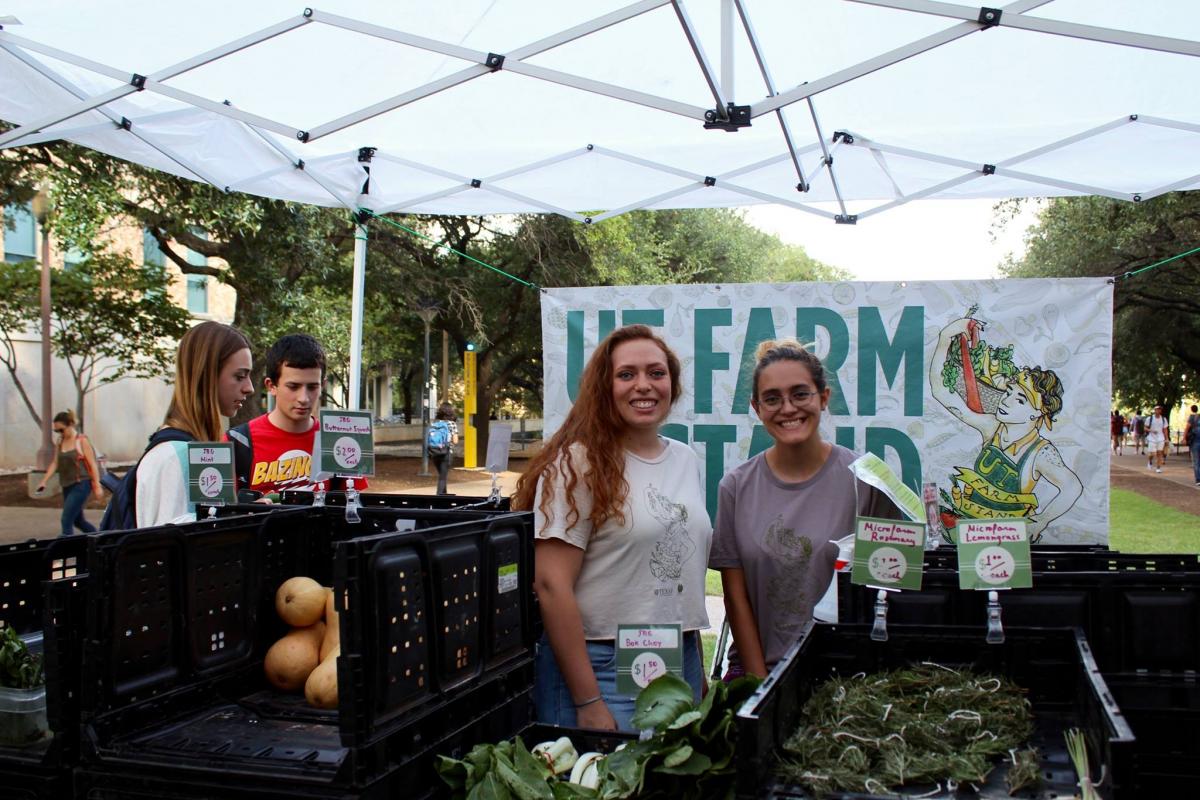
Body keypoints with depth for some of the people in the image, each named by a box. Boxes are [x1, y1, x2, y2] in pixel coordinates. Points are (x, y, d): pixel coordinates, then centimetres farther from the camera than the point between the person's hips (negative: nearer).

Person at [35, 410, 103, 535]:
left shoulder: (82, 440, -8)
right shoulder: (60, 442, 9)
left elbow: (93, 464, -8)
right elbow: (55, 463, 12)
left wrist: (97, 486, -11)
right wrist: (44, 481, 2)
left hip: (81, 484, -7)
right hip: (67, 486, 7)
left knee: (66, 520, -12)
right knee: (78, 521, 14)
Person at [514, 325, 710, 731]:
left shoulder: (689, 461, 9)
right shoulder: (578, 464, -12)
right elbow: (552, 584, -16)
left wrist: (699, 675, 16)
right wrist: (587, 702, -17)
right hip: (604, 669, -6)